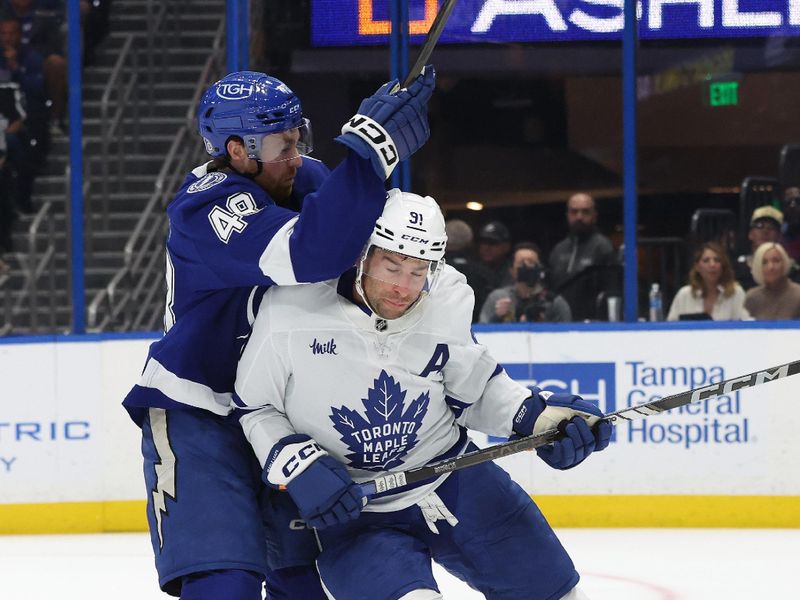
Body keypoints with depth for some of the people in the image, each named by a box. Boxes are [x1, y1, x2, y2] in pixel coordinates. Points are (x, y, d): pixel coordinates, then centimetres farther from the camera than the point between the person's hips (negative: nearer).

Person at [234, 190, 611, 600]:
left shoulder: (447, 298, -10)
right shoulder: (291, 309, -19)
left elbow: (473, 387, 5)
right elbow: (253, 408, -6)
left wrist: (536, 415, -11)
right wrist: (296, 465, -19)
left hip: (452, 476, 4)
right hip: (350, 505, -4)